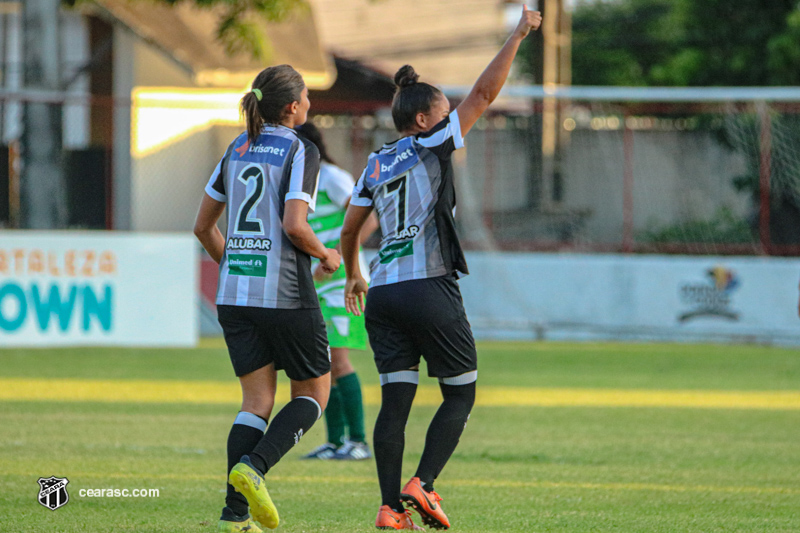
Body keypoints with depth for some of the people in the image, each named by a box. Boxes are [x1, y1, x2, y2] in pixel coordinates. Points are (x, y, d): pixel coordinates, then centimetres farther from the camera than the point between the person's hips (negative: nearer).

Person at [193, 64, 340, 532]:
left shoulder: (237, 149, 11)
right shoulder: (300, 152, -8)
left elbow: (204, 226, 15)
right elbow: (294, 226, -19)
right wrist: (326, 255, -1)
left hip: (235, 295, 6)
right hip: (286, 294, -6)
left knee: (257, 401, 8)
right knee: (313, 393, 10)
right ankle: (254, 466, -13)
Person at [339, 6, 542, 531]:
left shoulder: (376, 164, 16)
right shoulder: (431, 148, -1)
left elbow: (349, 231, 24)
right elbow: (484, 93, -3)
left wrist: (353, 275, 41)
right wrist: (518, 35, 3)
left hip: (383, 293, 6)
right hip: (429, 288, -6)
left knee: (396, 401, 3)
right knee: (460, 394, 7)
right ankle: (423, 484, -8)